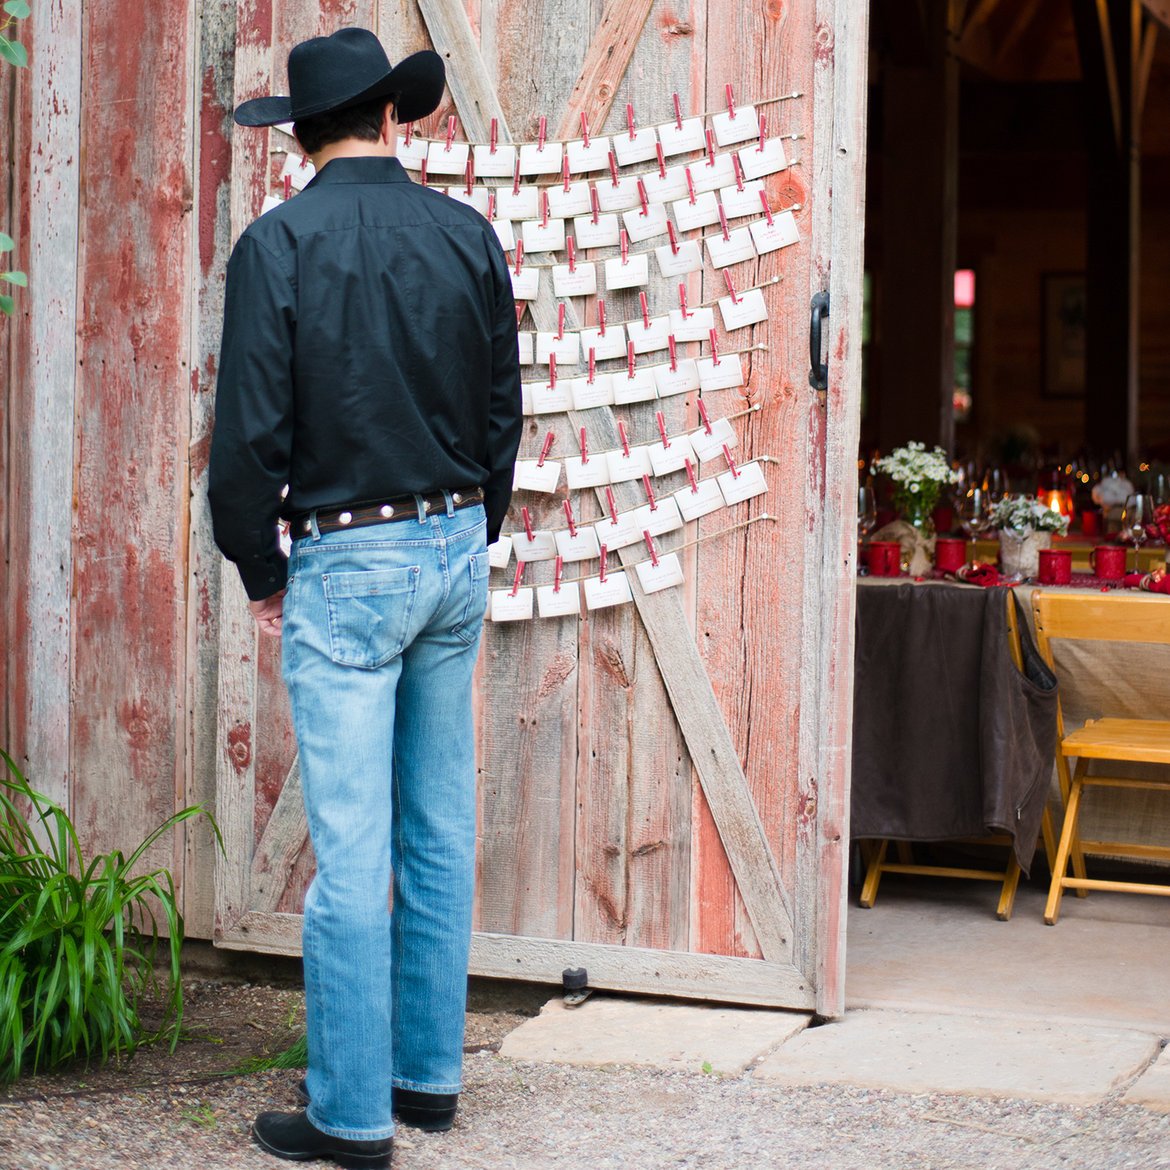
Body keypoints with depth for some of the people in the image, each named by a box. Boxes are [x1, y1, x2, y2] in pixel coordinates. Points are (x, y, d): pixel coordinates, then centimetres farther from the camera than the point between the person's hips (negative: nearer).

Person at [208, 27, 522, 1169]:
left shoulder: (280, 243, -9)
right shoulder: (467, 236, 4)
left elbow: (250, 432, -11)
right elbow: (502, 411, 9)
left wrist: (261, 574, 1)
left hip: (347, 565, -5)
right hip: (455, 546, 5)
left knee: (351, 851, -2)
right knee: (439, 834, 13)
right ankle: (428, 1071, 22)